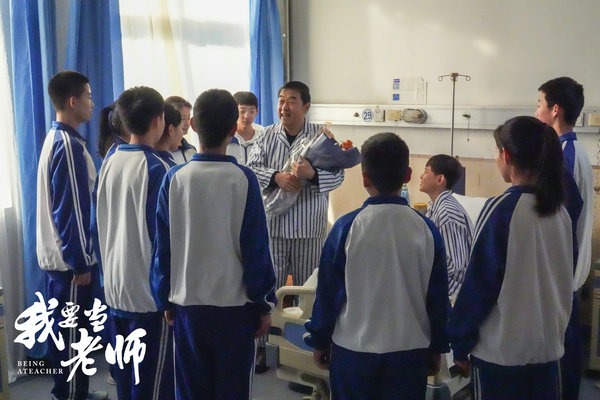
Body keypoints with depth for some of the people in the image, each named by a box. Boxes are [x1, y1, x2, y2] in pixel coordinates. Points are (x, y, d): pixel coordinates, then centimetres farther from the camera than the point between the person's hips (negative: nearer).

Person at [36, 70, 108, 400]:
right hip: (69, 257, -10)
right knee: (71, 331, 2)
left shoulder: (56, 138, 11)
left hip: (59, 253, 10)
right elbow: (72, 209, -22)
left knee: (65, 327, 17)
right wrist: (80, 261, -18)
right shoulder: (69, 145, -20)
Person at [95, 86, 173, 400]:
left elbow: (99, 223, 12)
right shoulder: (155, 167, -16)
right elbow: (161, 232, -15)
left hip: (115, 284, 7)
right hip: (149, 287, -7)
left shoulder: (109, 163, 5)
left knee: (124, 369, 18)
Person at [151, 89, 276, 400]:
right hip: (234, 303, -2)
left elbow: (163, 247, 0)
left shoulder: (174, 178, -5)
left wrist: (166, 301, 12)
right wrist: (264, 303, 2)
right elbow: (256, 248, -9)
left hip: (187, 303, 2)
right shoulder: (243, 179, -11)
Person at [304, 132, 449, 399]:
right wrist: (436, 348, 14)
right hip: (409, 350, 1)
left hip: (353, 349, -1)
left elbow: (327, 292, -5)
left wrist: (320, 341, 9)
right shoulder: (426, 230, -7)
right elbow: (438, 297, 1)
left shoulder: (346, 227, -12)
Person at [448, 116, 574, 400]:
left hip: (500, 349, -6)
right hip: (548, 345, 6)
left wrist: (460, 344, -5)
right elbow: (564, 278, 12)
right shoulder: (561, 211, 2)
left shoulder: (501, 209, -16)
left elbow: (478, 283, -14)